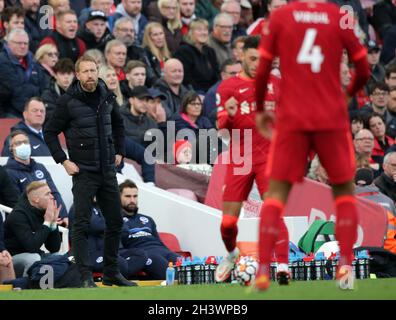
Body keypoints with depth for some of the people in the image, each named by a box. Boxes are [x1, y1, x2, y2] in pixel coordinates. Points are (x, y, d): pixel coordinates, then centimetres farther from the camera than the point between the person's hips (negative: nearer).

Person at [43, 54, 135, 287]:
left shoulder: (107, 97, 5)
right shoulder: (69, 101, -10)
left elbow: (118, 124, 23)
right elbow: (50, 132, -4)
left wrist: (119, 152, 16)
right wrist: (63, 161, -9)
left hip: (108, 171, 5)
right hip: (83, 172, -5)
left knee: (115, 222, 10)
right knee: (82, 225, -8)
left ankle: (112, 273, 22)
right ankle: (86, 278, -6)